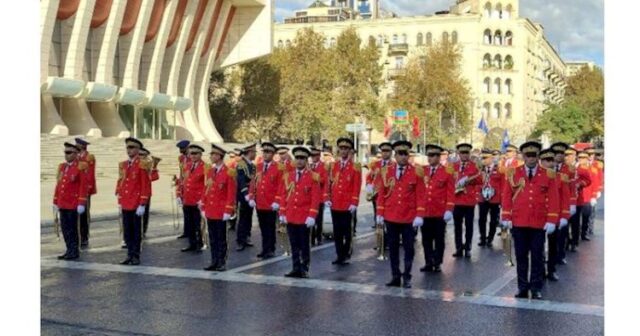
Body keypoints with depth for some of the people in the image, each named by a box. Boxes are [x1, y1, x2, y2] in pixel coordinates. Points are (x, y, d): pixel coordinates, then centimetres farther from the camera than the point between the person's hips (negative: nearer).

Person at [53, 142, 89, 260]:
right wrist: (55, 202, 16)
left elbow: (84, 186, -12)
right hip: (62, 204, 7)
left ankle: (74, 251, 9)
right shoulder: (62, 166, 13)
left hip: (73, 205, -7)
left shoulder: (82, 166, -8)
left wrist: (81, 204, -16)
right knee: (65, 228, 10)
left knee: (72, 228, -1)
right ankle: (69, 250, 18)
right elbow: (58, 184, 16)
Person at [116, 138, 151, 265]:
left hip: (136, 205, -6)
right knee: (127, 232, 9)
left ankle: (136, 256, 9)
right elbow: (120, 184, 16)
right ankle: (130, 255, 18)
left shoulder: (142, 165, -8)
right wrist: (120, 202, 11)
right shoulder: (123, 165, 12)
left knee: (136, 231, 2)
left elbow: (146, 186, -11)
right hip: (125, 205, 6)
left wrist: (142, 204, -15)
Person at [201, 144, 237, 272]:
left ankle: (222, 263, 10)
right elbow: (205, 190, 13)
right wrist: (203, 207, 9)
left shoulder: (229, 172, -10)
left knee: (221, 238, 2)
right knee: (212, 239, 10)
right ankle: (214, 262, 18)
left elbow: (231, 193, -11)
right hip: (210, 211, 6)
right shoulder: (210, 171, 9)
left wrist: (228, 211, -14)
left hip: (221, 212, -6)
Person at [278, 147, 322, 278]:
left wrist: (312, 216, -14)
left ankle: (304, 269, 13)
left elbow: (316, 198, -8)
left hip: (304, 218, -4)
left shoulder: (313, 177, -3)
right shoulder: (287, 176, 9)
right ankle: (296, 268, 13)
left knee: (304, 245, 5)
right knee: (294, 245, 7)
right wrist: (282, 213, 4)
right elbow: (283, 195, 10)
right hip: (290, 217, 4)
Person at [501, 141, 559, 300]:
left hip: (539, 224, -1)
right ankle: (522, 287, 16)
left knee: (538, 257, 5)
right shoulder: (513, 173, 4)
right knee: (521, 256, 7)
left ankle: (536, 288, 14)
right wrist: (506, 218, -3)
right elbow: (506, 196, 3)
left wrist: (551, 221, -8)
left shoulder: (548, 175, 2)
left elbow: (553, 199, -1)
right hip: (518, 223, 1)